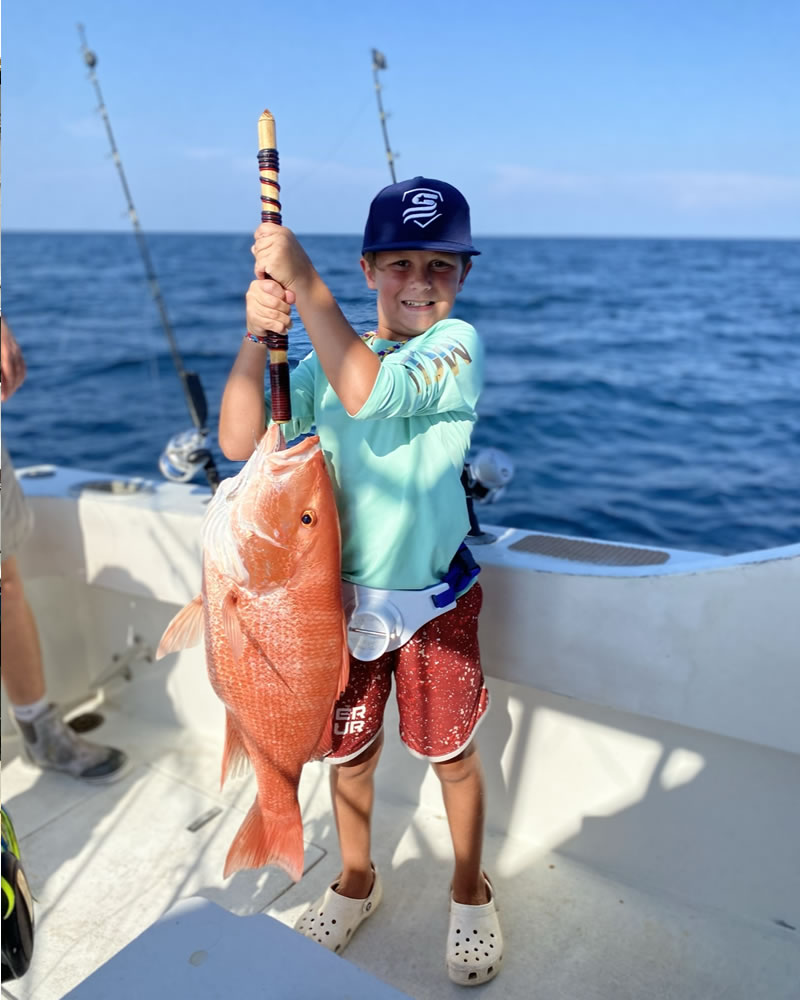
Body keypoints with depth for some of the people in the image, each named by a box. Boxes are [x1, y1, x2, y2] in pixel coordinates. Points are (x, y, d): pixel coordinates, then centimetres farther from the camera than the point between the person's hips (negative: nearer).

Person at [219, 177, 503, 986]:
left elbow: (371, 393, -31)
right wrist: (257, 335, -21)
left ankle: (470, 892, 43)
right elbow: (239, 444, -10)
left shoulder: (456, 344, -11)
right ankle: (355, 882, 48)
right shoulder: (326, 359, 0)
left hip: (432, 599, -3)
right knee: (348, 751, 20)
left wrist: (303, 281, -29)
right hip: (339, 593, 3)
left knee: (452, 755, 15)